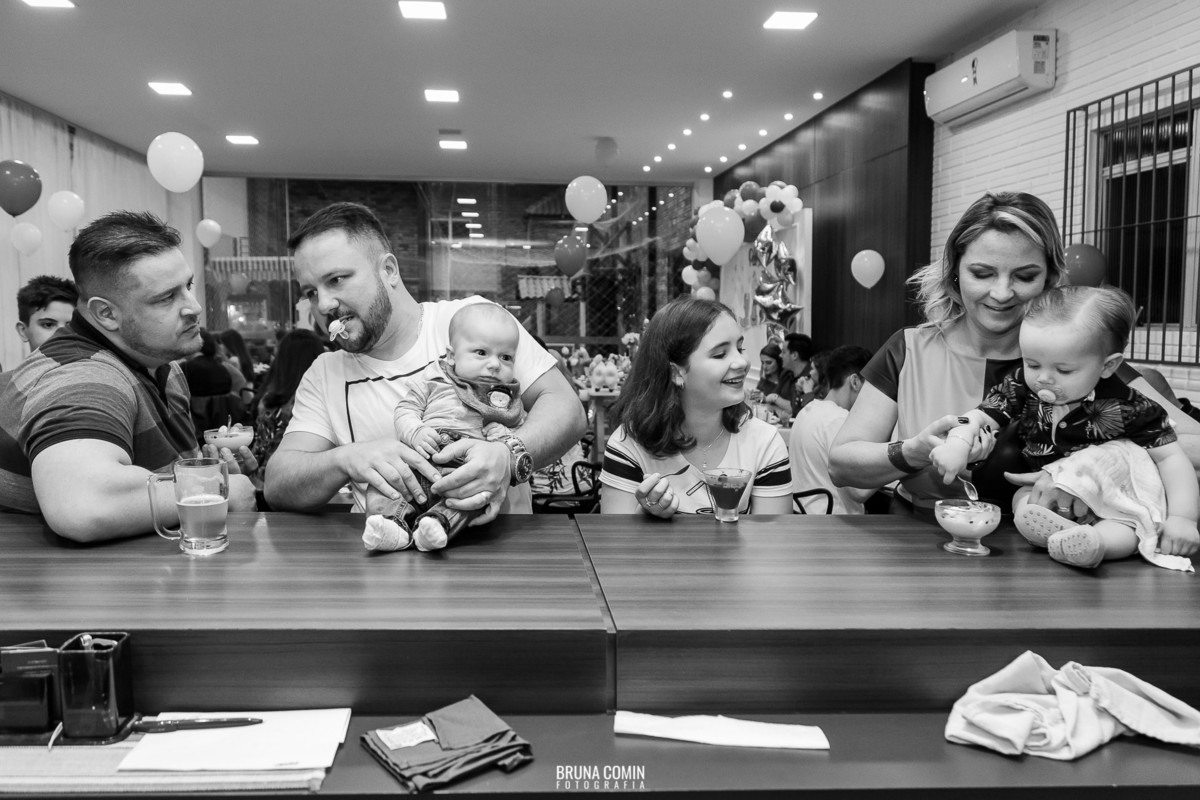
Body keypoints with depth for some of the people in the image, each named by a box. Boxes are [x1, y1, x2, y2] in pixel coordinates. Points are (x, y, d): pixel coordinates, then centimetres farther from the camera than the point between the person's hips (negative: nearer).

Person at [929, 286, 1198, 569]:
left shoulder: (1126, 408, -17)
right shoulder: (1022, 387, -7)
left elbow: (1171, 457, -14)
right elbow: (980, 416, -11)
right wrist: (958, 442, -35)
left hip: (1113, 503, -4)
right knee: (1022, 499, -22)